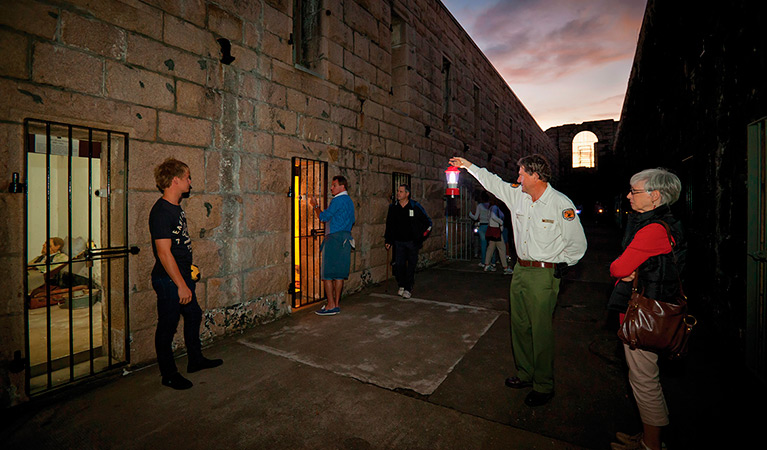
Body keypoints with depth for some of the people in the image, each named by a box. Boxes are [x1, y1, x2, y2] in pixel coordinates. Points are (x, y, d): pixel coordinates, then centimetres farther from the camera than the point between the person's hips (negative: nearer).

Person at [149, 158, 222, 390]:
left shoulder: (176, 207, 10)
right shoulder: (161, 211, -20)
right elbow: (164, 252, -24)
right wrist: (181, 285, -23)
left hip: (182, 275, 10)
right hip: (168, 280, -10)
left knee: (194, 316, 20)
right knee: (167, 327, 6)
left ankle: (195, 360, 37)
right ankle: (168, 374, 23)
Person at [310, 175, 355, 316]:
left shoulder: (338, 200, -11)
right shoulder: (349, 200, 17)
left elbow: (324, 217, -11)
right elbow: (352, 221, 24)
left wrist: (315, 205, 3)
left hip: (334, 239, -9)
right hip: (345, 238, 9)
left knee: (328, 273, -4)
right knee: (339, 273, 10)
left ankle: (331, 306, -3)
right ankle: (336, 304, 15)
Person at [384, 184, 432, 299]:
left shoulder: (415, 206, -8)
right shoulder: (393, 207, 1)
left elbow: (428, 222, 1)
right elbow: (389, 224, 14)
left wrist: (421, 237, -2)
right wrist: (388, 240, 10)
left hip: (412, 242, -2)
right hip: (399, 241, 2)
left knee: (411, 266, 3)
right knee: (399, 265, 0)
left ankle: (408, 288, 16)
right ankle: (401, 285, 22)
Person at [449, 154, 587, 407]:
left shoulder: (561, 204, -11)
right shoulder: (517, 195, 5)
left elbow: (578, 244, -5)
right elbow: (493, 182, 21)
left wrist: (557, 265, -2)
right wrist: (469, 166, 25)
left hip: (544, 275, -6)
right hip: (520, 270, 7)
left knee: (541, 331, 0)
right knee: (519, 325, 14)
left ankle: (544, 386, 18)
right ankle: (525, 374, 32)